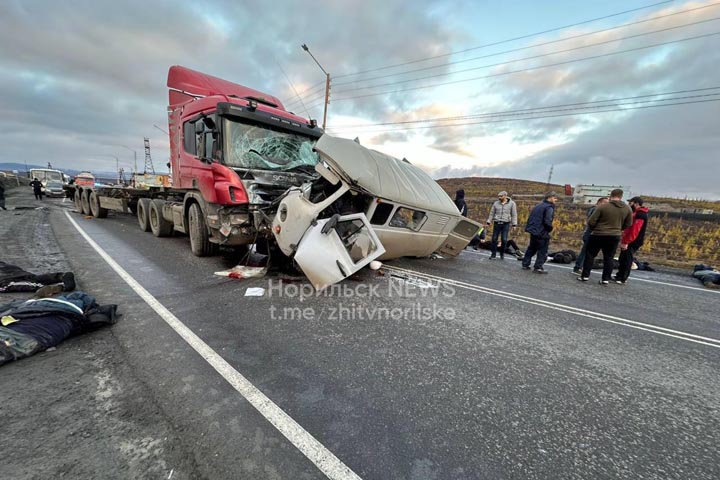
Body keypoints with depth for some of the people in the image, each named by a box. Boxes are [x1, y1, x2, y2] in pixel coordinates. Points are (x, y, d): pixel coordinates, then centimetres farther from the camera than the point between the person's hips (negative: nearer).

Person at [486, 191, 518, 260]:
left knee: (504, 240, -3)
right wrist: (488, 222, 6)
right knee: (494, 239, 1)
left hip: (506, 224, -2)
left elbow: (514, 214, 2)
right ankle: (493, 254, 11)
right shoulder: (496, 203, 7)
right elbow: (492, 213, 11)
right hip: (497, 223, 2)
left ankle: (502, 254, 13)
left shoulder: (511, 203, 2)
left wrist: (514, 224, -4)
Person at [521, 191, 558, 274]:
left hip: (533, 231, 8)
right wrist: (550, 229, -3)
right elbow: (547, 221, -21)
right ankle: (538, 267, 5)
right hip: (541, 233, -8)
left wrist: (531, 227, 16)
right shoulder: (549, 207, -13)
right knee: (543, 250, 3)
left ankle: (525, 264, 22)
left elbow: (531, 218, 16)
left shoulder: (538, 205, 13)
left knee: (531, 248, 18)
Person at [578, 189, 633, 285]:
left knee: (590, 255, 8)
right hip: (614, 236, 4)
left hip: (598, 235, -3)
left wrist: (593, 229, 8)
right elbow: (628, 224, 10)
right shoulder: (628, 209, 1)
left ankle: (585, 275, 9)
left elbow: (591, 222, -12)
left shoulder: (602, 207, -13)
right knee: (609, 258, 10)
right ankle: (606, 279, 11)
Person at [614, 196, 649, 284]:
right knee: (622, 259, 14)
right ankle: (619, 276, 22)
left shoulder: (640, 215, -17)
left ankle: (623, 279, 3)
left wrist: (626, 242, -25)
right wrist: (624, 240, 17)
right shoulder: (636, 213, 16)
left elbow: (635, 230, -23)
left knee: (627, 260, -3)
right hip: (629, 242, 10)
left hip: (632, 243, -10)